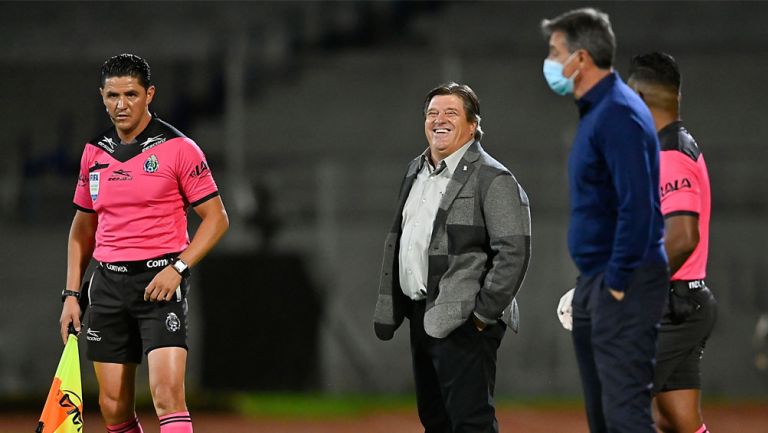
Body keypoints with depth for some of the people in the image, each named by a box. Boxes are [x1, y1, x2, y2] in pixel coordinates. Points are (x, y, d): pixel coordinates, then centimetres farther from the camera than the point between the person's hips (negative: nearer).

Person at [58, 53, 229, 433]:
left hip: (160, 280, -5)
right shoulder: (94, 152, 12)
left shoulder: (178, 149, -4)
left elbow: (216, 218, -4)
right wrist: (71, 293, 13)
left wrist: (178, 268, -15)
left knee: (167, 391, -19)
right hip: (107, 283, 5)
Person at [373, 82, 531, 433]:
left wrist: (483, 314, -17)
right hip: (422, 318, 9)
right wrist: (387, 309, 18)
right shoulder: (416, 172, 16)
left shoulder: (493, 180, -10)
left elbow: (513, 253, -17)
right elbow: (396, 242, 23)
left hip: (463, 323, -9)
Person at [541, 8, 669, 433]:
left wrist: (617, 282, -20)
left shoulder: (619, 115, -16)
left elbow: (637, 206, -23)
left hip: (624, 286, -10)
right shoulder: (594, 111, 16)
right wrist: (592, 286, 18)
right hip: (594, 285, 11)